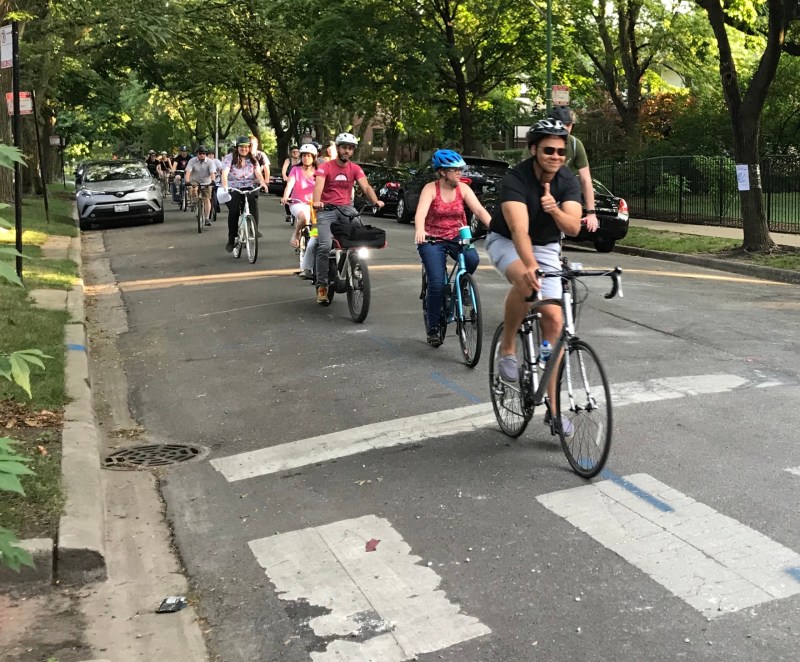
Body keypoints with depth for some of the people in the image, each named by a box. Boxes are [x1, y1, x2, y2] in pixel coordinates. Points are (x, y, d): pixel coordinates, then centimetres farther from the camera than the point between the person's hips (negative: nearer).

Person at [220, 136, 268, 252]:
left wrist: (262, 182, -24)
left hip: (249, 188, 2)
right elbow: (225, 173, -12)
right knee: (234, 211, -21)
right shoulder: (229, 158, 2)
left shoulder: (253, 160, 13)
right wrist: (225, 185, -32)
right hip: (233, 189, -2)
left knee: (254, 206, -25)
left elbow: (258, 173, -1)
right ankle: (231, 239, -11)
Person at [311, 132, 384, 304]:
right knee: (325, 246, -20)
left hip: (346, 208, 3)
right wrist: (316, 201, -40)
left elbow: (366, 187, -5)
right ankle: (321, 285, -11)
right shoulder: (325, 167, -3)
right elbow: (318, 185, -19)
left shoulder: (355, 169, 7)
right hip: (327, 209, -3)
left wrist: (375, 200, -26)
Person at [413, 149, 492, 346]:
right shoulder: (430, 189, -12)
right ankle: (433, 327, 4)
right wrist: (419, 230, -49)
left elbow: (479, 210, -12)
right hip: (432, 239, -3)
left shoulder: (463, 188, -1)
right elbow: (421, 212, -28)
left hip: (456, 237, 3)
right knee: (437, 283, -16)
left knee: (472, 259, -29)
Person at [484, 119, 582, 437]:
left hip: (546, 247, 4)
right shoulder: (516, 179, -28)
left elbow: (573, 227, -25)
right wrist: (530, 265, -58)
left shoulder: (568, 181, -14)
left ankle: (552, 407, -1)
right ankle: (507, 348, -14)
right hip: (507, 242, -4)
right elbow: (519, 229, -42)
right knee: (525, 281, -39)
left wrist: (555, 209, -45)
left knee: (554, 320, -8)